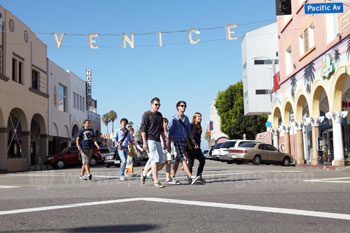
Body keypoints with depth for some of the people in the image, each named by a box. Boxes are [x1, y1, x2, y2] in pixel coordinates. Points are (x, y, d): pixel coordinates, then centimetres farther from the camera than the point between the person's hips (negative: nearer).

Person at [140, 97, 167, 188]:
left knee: (161, 162, 5)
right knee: (155, 160, -12)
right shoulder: (147, 114, -4)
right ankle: (156, 181, -7)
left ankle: (144, 172, 22)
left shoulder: (159, 115, 18)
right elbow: (143, 129, -9)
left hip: (157, 141, 7)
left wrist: (165, 141, 19)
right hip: (150, 140, -7)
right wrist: (144, 142, -17)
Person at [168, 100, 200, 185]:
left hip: (184, 141, 7)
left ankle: (172, 177, 25)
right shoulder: (174, 119, -8)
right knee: (184, 159, -16)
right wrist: (169, 145, -11)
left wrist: (193, 141, 10)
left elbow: (188, 131, 17)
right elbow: (170, 133, -8)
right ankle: (190, 178, -25)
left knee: (177, 160, 14)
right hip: (177, 141, -7)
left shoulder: (186, 118, 12)